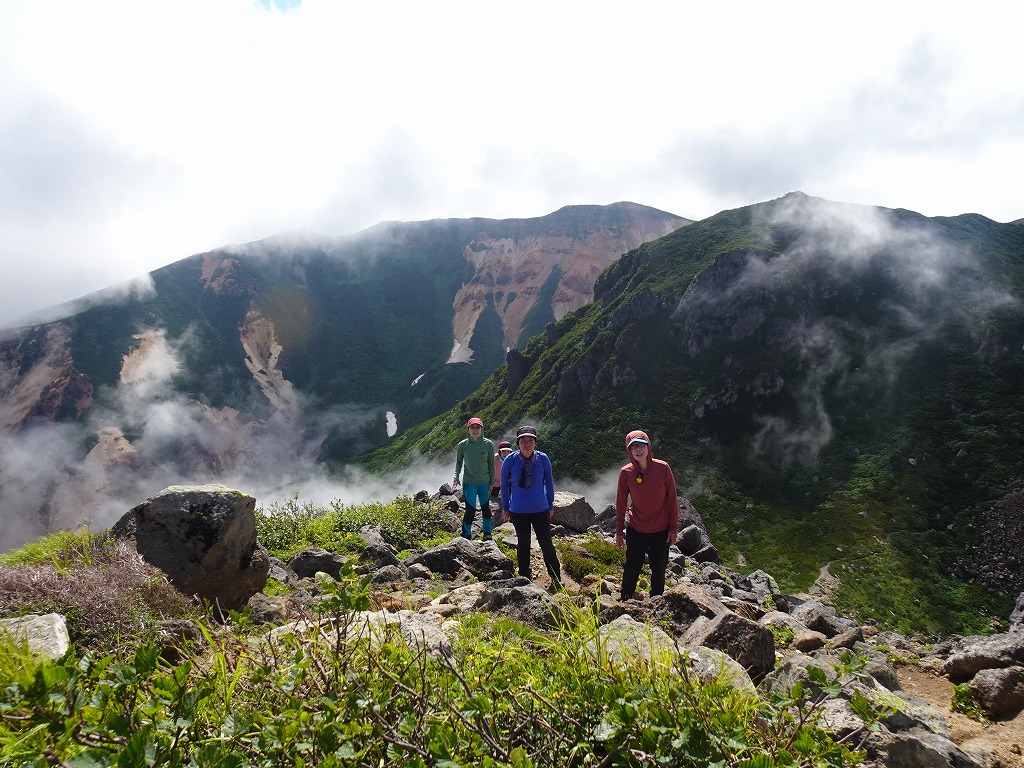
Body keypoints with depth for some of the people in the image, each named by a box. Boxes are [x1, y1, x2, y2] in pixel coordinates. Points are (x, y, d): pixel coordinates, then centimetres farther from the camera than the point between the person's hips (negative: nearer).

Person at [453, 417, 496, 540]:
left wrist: (492, 482, 3)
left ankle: (487, 533, 36)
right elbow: (458, 462, 7)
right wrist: (456, 477, -4)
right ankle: (466, 535, 15)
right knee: (470, 511, -5)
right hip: (469, 483, -1)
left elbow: (491, 464, 2)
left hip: (484, 483, 2)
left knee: (485, 507, 16)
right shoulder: (463, 445, -7)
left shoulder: (488, 444, -7)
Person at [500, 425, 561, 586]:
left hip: (540, 509, 0)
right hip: (518, 511, 0)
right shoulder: (510, 460, -11)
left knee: (546, 544, 4)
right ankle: (525, 577, 31)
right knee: (523, 544, 14)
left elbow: (549, 482, 5)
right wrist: (505, 507, 7)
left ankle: (556, 578, 20)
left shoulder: (543, 459, -9)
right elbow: (504, 484, 2)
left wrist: (551, 505, 10)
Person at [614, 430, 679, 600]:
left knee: (659, 569, 13)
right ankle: (625, 601, 31)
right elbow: (621, 504, -3)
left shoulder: (662, 468, -14)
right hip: (636, 530, 0)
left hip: (661, 530, 0)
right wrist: (619, 532, 1)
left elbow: (672, 499, -5)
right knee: (632, 568, 9)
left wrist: (674, 528, -3)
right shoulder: (626, 473, -13)